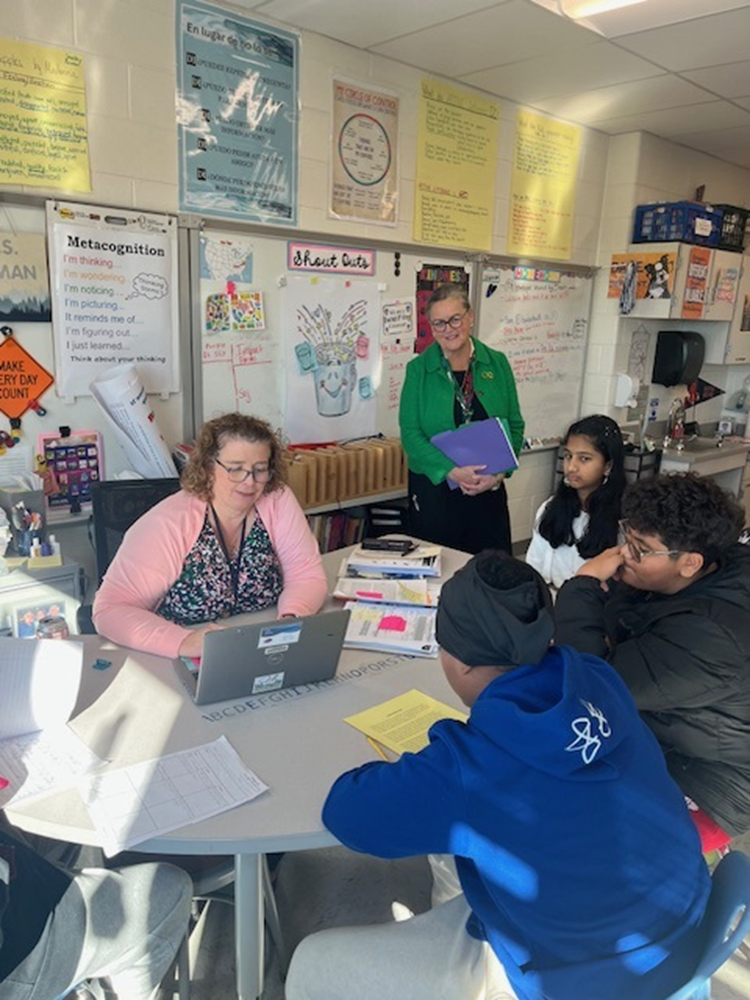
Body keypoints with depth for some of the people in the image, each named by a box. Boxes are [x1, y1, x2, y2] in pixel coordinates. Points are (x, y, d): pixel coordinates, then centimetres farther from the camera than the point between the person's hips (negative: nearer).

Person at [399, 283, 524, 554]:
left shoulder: (497, 364, 3)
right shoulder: (418, 369, -3)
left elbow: (515, 425, 5)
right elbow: (411, 433, -8)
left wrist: (500, 472, -11)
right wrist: (452, 471, -20)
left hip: (489, 490, 2)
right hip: (433, 489, -2)